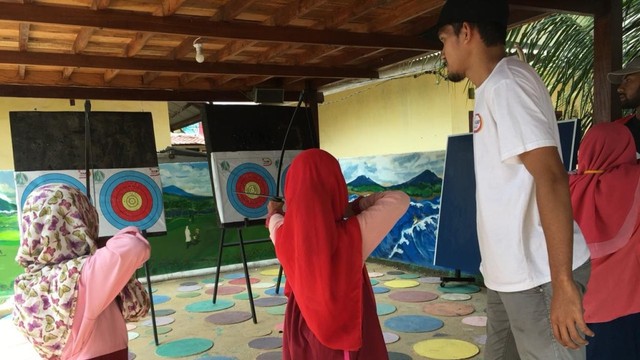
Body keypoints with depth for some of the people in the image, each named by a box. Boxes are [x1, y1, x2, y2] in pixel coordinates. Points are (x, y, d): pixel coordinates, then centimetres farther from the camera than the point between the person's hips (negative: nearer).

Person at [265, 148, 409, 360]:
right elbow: (399, 200, -14)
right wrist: (356, 206, -2)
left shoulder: (283, 236, -15)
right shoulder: (352, 235, -25)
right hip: (348, 341, -3)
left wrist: (274, 214, 33)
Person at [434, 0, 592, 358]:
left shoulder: (507, 83, -15)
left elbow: (551, 177, -24)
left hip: (538, 275, -9)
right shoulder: (493, 88, 13)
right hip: (510, 272, 10)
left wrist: (562, 281, -27)